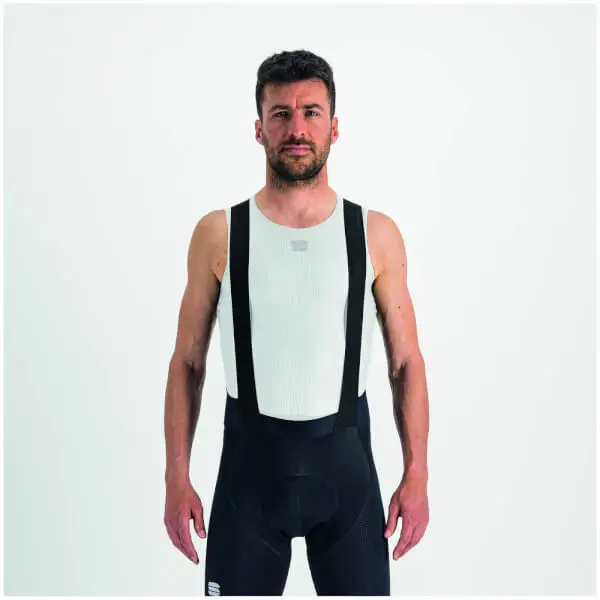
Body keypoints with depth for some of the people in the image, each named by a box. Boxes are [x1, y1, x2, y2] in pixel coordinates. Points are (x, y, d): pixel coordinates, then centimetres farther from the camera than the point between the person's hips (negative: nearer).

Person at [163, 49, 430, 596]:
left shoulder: (376, 234, -2)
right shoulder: (218, 233, -2)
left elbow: (406, 363, 2)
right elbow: (188, 362, 2)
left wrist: (416, 473, -3)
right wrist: (177, 477, -1)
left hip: (345, 459, 1)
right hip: (250, 459, 0)